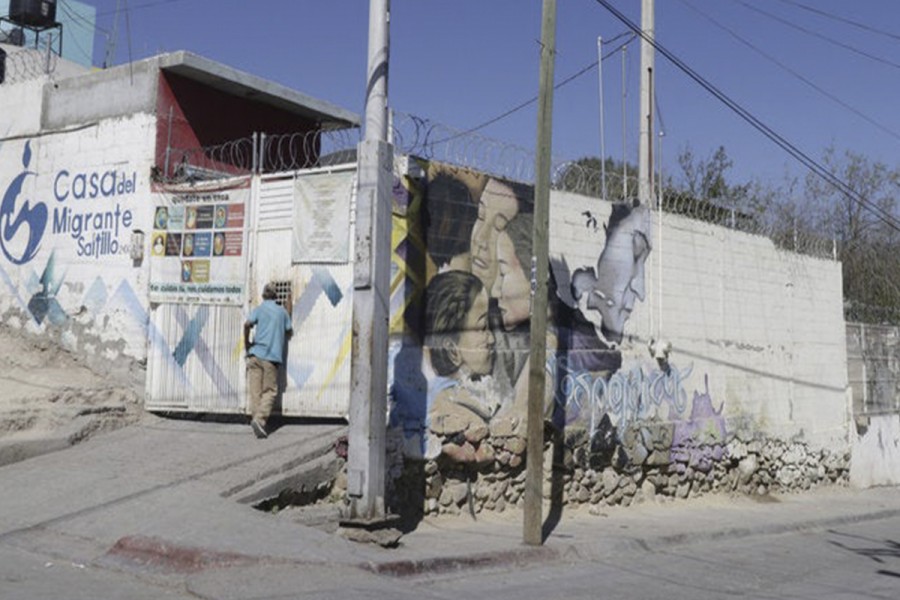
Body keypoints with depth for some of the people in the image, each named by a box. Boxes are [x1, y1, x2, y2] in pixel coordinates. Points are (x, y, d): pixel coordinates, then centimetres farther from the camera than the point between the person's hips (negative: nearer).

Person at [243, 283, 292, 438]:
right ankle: (260, 419, -15)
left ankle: (256, 418, 3)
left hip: (256, 354, 1)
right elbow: (289, 331, 18)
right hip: (272, 356, 0)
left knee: (255, 390, 4)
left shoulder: (259, 309, 6)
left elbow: (248, 324, -12)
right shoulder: (282, 311, 11)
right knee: (270, 390, 1)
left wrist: (247, 343, 1)